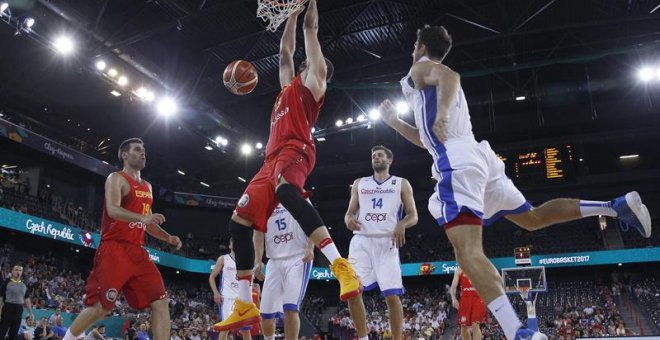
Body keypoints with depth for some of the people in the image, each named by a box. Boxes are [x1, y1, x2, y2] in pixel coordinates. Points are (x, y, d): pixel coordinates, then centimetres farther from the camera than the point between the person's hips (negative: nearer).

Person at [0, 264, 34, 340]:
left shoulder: (24, 285, 12)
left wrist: (30, 312, 9)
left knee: (14, 333, 10)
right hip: (7, 309, -4)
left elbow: (27, 299, 14)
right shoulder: (6, 283, -3)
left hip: (19, 310, 5)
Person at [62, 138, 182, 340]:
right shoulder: (116, 178, -3)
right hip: (114, 249, -7)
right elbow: (113, 210, -21)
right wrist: (142, 217, -36)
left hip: (137, 251, 7)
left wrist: (168, 237, 9)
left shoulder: (147, 186, 20)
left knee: (161, 303, -3)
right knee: (101, 306, -6)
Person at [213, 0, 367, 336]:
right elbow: (285, 51, 44)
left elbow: (311, 29, 15)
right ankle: (245, 306, 5)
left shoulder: (310, 82, 13)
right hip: (273, 158, 9)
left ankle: (341, 266, -49)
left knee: (286, 190, -41)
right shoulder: (289, 85, 33)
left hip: (295, 151, -9)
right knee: (239, 222, 2)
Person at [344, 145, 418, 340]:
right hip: (361, 241, 3)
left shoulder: (401, 184, 11)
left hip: (386, 243, -2)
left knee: (392, 296, -10)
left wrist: (402, 224, -17)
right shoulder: (359, 183, 18)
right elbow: (350, 212, 16)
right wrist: (349, 219, -9)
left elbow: (413, 216, 6)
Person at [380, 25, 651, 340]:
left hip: (457, 161, -10)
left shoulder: (420, 68, 8)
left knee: (468, 251, -21)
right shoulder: (439, 77, 34)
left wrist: (442, 112, -35)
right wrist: (394, 121, 38)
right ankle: (617, 206, 12)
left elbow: (451, 76, -18)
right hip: (477, 155, 10)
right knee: (531, 218, 23)